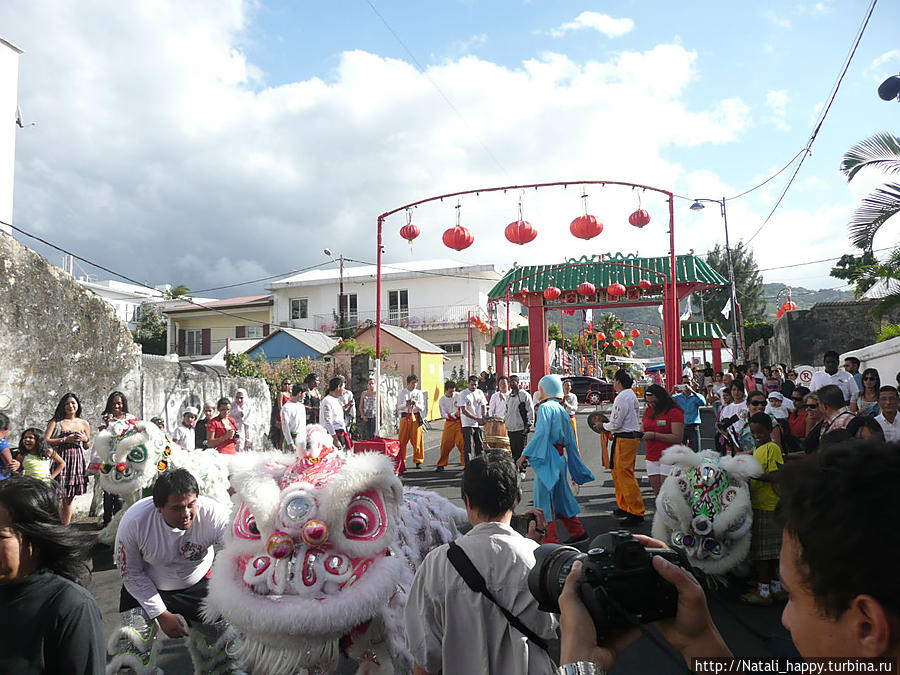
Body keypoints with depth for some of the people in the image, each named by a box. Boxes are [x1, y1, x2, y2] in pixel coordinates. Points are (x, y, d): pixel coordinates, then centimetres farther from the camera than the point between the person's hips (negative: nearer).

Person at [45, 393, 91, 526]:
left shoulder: (84, 424, 12)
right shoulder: (56, 422, 3)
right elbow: (46, 441, -6)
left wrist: (85, 439, -1)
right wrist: (66, 440, -13)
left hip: (77, 460, 3)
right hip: (61, 459, -3)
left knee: (69, 498, 7)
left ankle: (65, 528, 13)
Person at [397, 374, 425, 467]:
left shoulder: (419, 393, 7)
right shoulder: (402, 392, 7)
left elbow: (422, 408, 5)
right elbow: (398, 407, 4)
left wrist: (416, 404, -14)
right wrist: (406, 404, -15)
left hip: (416, 417, 0)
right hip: (405, 417, 0)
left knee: (417, 440, -1)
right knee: (402, 440, 0)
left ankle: (418, 461, 8)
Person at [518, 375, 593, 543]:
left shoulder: (545, 407, -10)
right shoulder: (563, 411, 14)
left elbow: (541, 434, -24)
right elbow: (571, 442, 16)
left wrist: (524, 455, -23)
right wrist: (577, 471, 21)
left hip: (547, 458, -9)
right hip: (561, 457, 9)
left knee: (545, 499, -1)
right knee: (560, 498, 20)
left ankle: (551, 541, 2)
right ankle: (578, 532, 30)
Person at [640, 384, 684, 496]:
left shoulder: (674, 412, -9)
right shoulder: (648, 411, 13)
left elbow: (677, 438, -16)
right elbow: (642, 429, 23)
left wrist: (654, 435, -20)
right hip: (652, 459, 7)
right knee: (657, 492, 5)